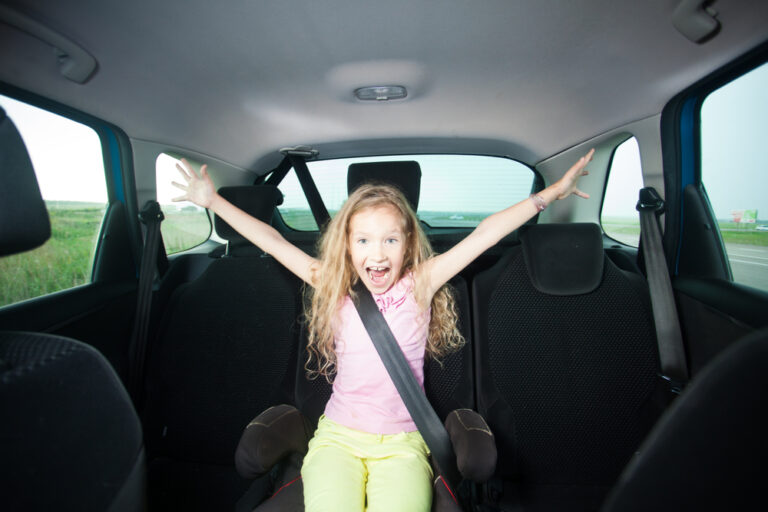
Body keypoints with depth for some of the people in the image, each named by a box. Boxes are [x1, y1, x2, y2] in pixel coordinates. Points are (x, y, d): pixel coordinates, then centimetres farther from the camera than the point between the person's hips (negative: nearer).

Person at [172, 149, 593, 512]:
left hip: (401, 442, 0)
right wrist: (212, 200, 3)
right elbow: (273, 241, 1)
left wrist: (553, 191, -2)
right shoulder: (333, 286, 0)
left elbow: (486, 234, -5)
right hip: (338, 436, 1)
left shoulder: (420, 284, -4)